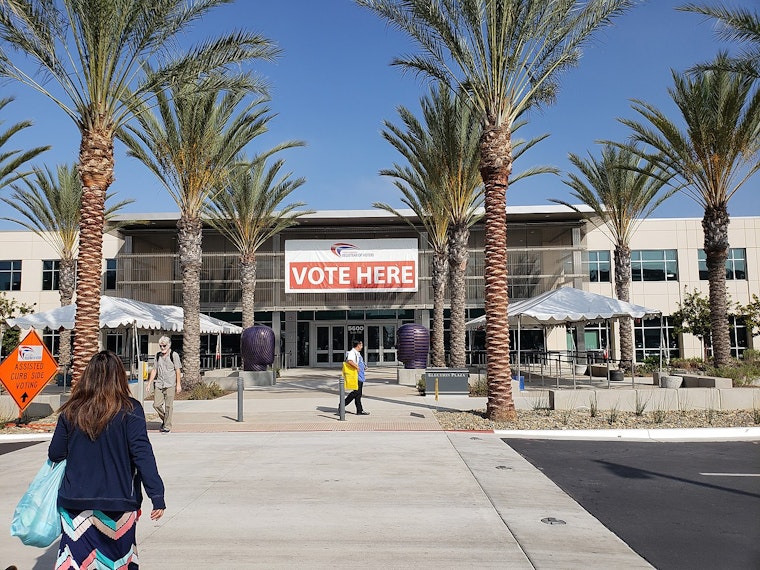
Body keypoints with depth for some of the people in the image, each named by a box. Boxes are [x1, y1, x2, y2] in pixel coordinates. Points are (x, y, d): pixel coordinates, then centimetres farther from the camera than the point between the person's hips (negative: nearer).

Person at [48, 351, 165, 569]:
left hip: (75, 502, 2)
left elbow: (55, 454, 6)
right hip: (118, 502, -2)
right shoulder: (130, 410, -10)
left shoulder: (71, 411, -2)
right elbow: (142, 454, -14)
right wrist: (157, 496, -11)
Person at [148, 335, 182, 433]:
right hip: (159, 384, 5)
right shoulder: (158, 356, 13)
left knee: (168, 406, -3)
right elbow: (154, 370, 17)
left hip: (170, 385, -5)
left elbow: (178, 370, -2)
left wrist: (178, 385, -7)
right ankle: (164, 420, 25)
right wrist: (149, 383, 11)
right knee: (156, 405, 0)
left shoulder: (174, 355, -1)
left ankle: (167, 426, 7)